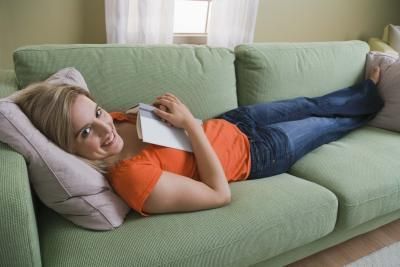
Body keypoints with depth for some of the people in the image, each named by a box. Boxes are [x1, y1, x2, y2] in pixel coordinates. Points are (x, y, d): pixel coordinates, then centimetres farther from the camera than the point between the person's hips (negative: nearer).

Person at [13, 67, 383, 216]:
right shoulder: (134, 178, -39)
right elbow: (221, 193, -32)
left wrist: (158, 110, -16)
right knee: (326, 125, 19)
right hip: (254, 150, -6)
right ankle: (369, 100, 55)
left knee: (310, 105, 24)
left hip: (230, 124, 6)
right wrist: (190, 122, -33)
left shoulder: (109, 121, -17)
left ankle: (367, 92, 56)